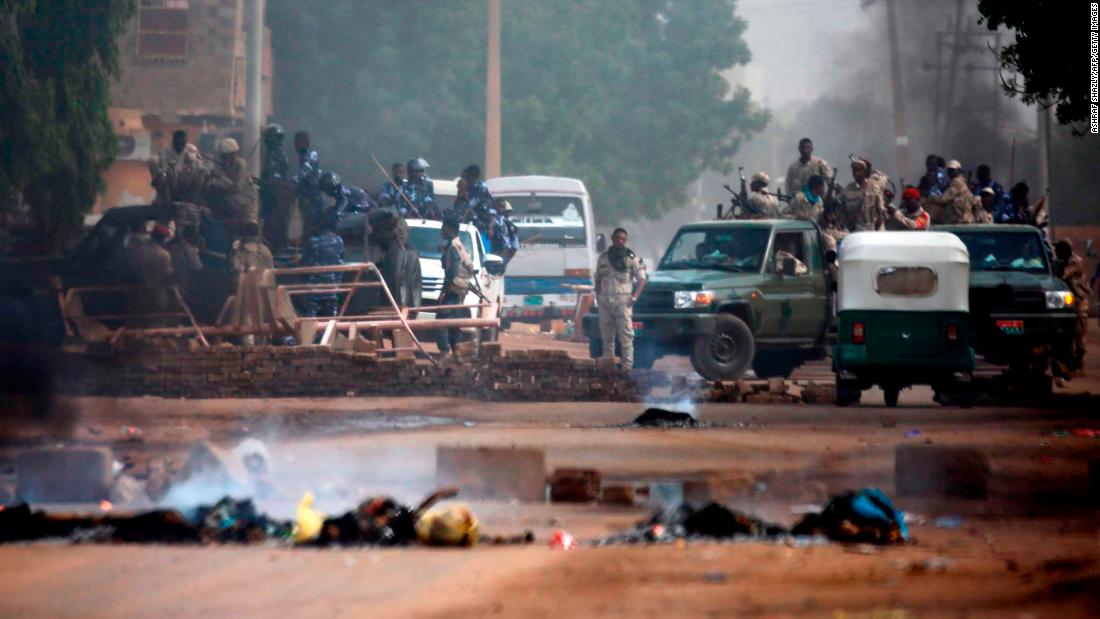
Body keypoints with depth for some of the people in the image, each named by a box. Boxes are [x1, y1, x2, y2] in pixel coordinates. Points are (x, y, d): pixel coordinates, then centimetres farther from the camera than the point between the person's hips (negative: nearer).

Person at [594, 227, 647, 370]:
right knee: (607, 338, 8)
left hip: (622, 300, -4)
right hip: (605, 301, 4)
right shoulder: (603, 258, 13)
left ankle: (627, 367, -11)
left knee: (626, 338, -10)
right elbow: (598, 279, 21)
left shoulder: (631, 258, 2)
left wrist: (634, 297, -11)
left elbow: (642, 279, 1)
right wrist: (598, 296, 7)